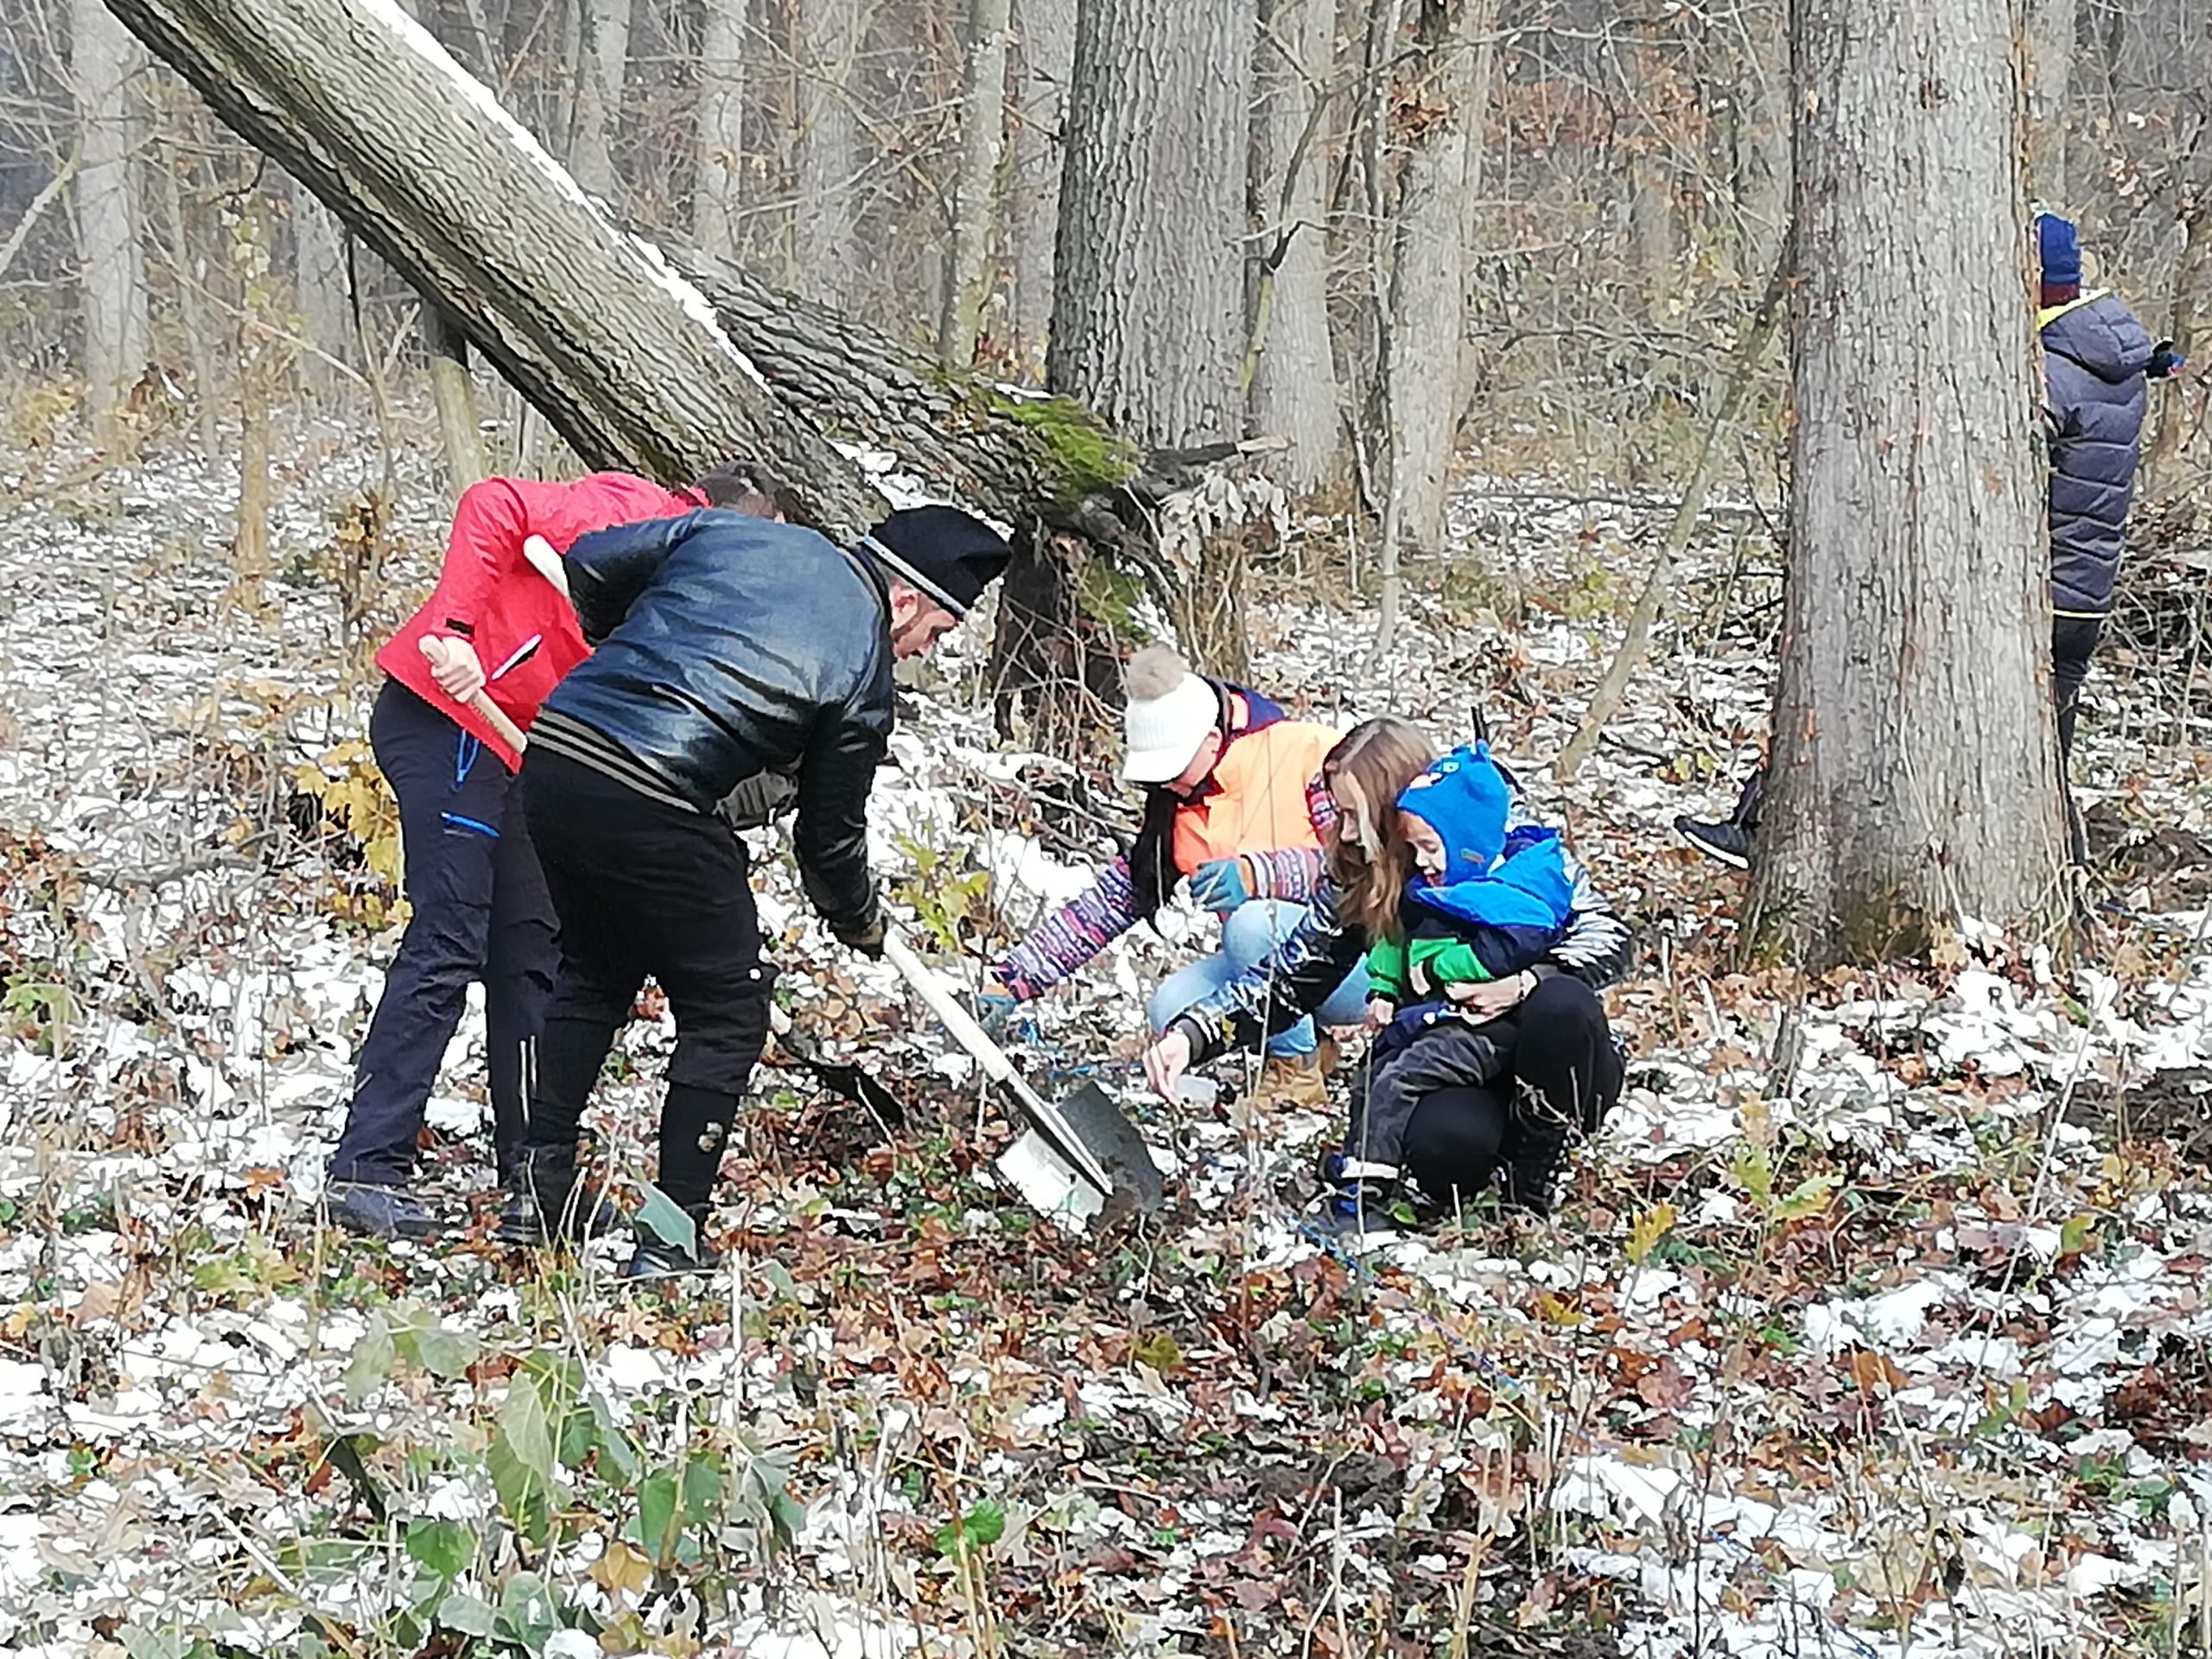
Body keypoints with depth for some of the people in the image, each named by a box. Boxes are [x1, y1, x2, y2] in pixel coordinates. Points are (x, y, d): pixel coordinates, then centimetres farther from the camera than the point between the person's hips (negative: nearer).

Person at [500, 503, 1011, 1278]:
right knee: (727, 1011, 11)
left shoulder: (735, 533, 13)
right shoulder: (863, 669, 1)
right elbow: (831, 833, 10)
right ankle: (673, 1237, 9)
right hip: (653, 815, -6)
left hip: (552, 757, 7)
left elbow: (588, 566, 15)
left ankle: (542, 1188, 30)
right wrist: (860, 923, 30)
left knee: (594, 968, 28)